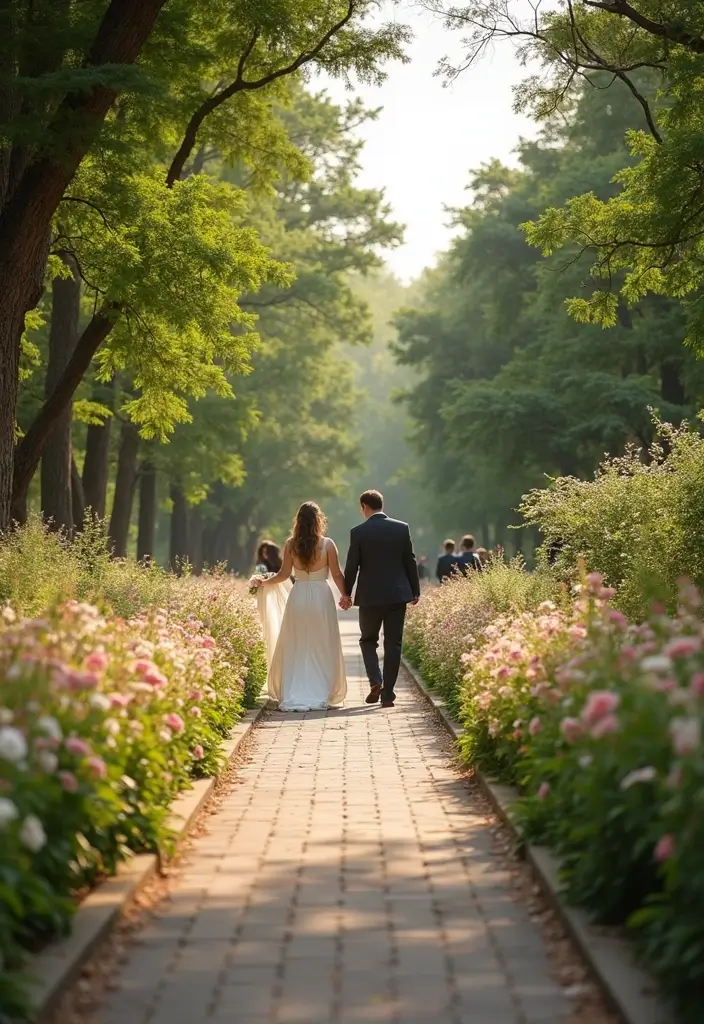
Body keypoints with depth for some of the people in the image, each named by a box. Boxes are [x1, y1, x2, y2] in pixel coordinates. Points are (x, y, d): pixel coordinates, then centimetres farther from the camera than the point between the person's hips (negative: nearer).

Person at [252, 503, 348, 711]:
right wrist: (345, 595, 7)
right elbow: (337, 574, -4)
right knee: (321, 648, 7)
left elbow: (284, 574, 3)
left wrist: (263, 582, 18)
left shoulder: (291, 544, -1)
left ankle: (293, 697, 4)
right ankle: (321, 695, 5)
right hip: (321, 597, -1)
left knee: (295, 648, 7)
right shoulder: (327, 544, -5)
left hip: (298, 597, 1)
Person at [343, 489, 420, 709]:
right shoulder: (402, 528, -1)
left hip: (370, 596, -2)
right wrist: (415, 591, 12)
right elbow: (410, 562, 3)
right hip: (397, 594, 2)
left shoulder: (358, 532, -7)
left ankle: (375, 681, -6)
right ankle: (387, 694, 5)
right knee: (393, 644, 7)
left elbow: (351, 566, -4)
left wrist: (346, 593, 8)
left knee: (368, 640, 15)